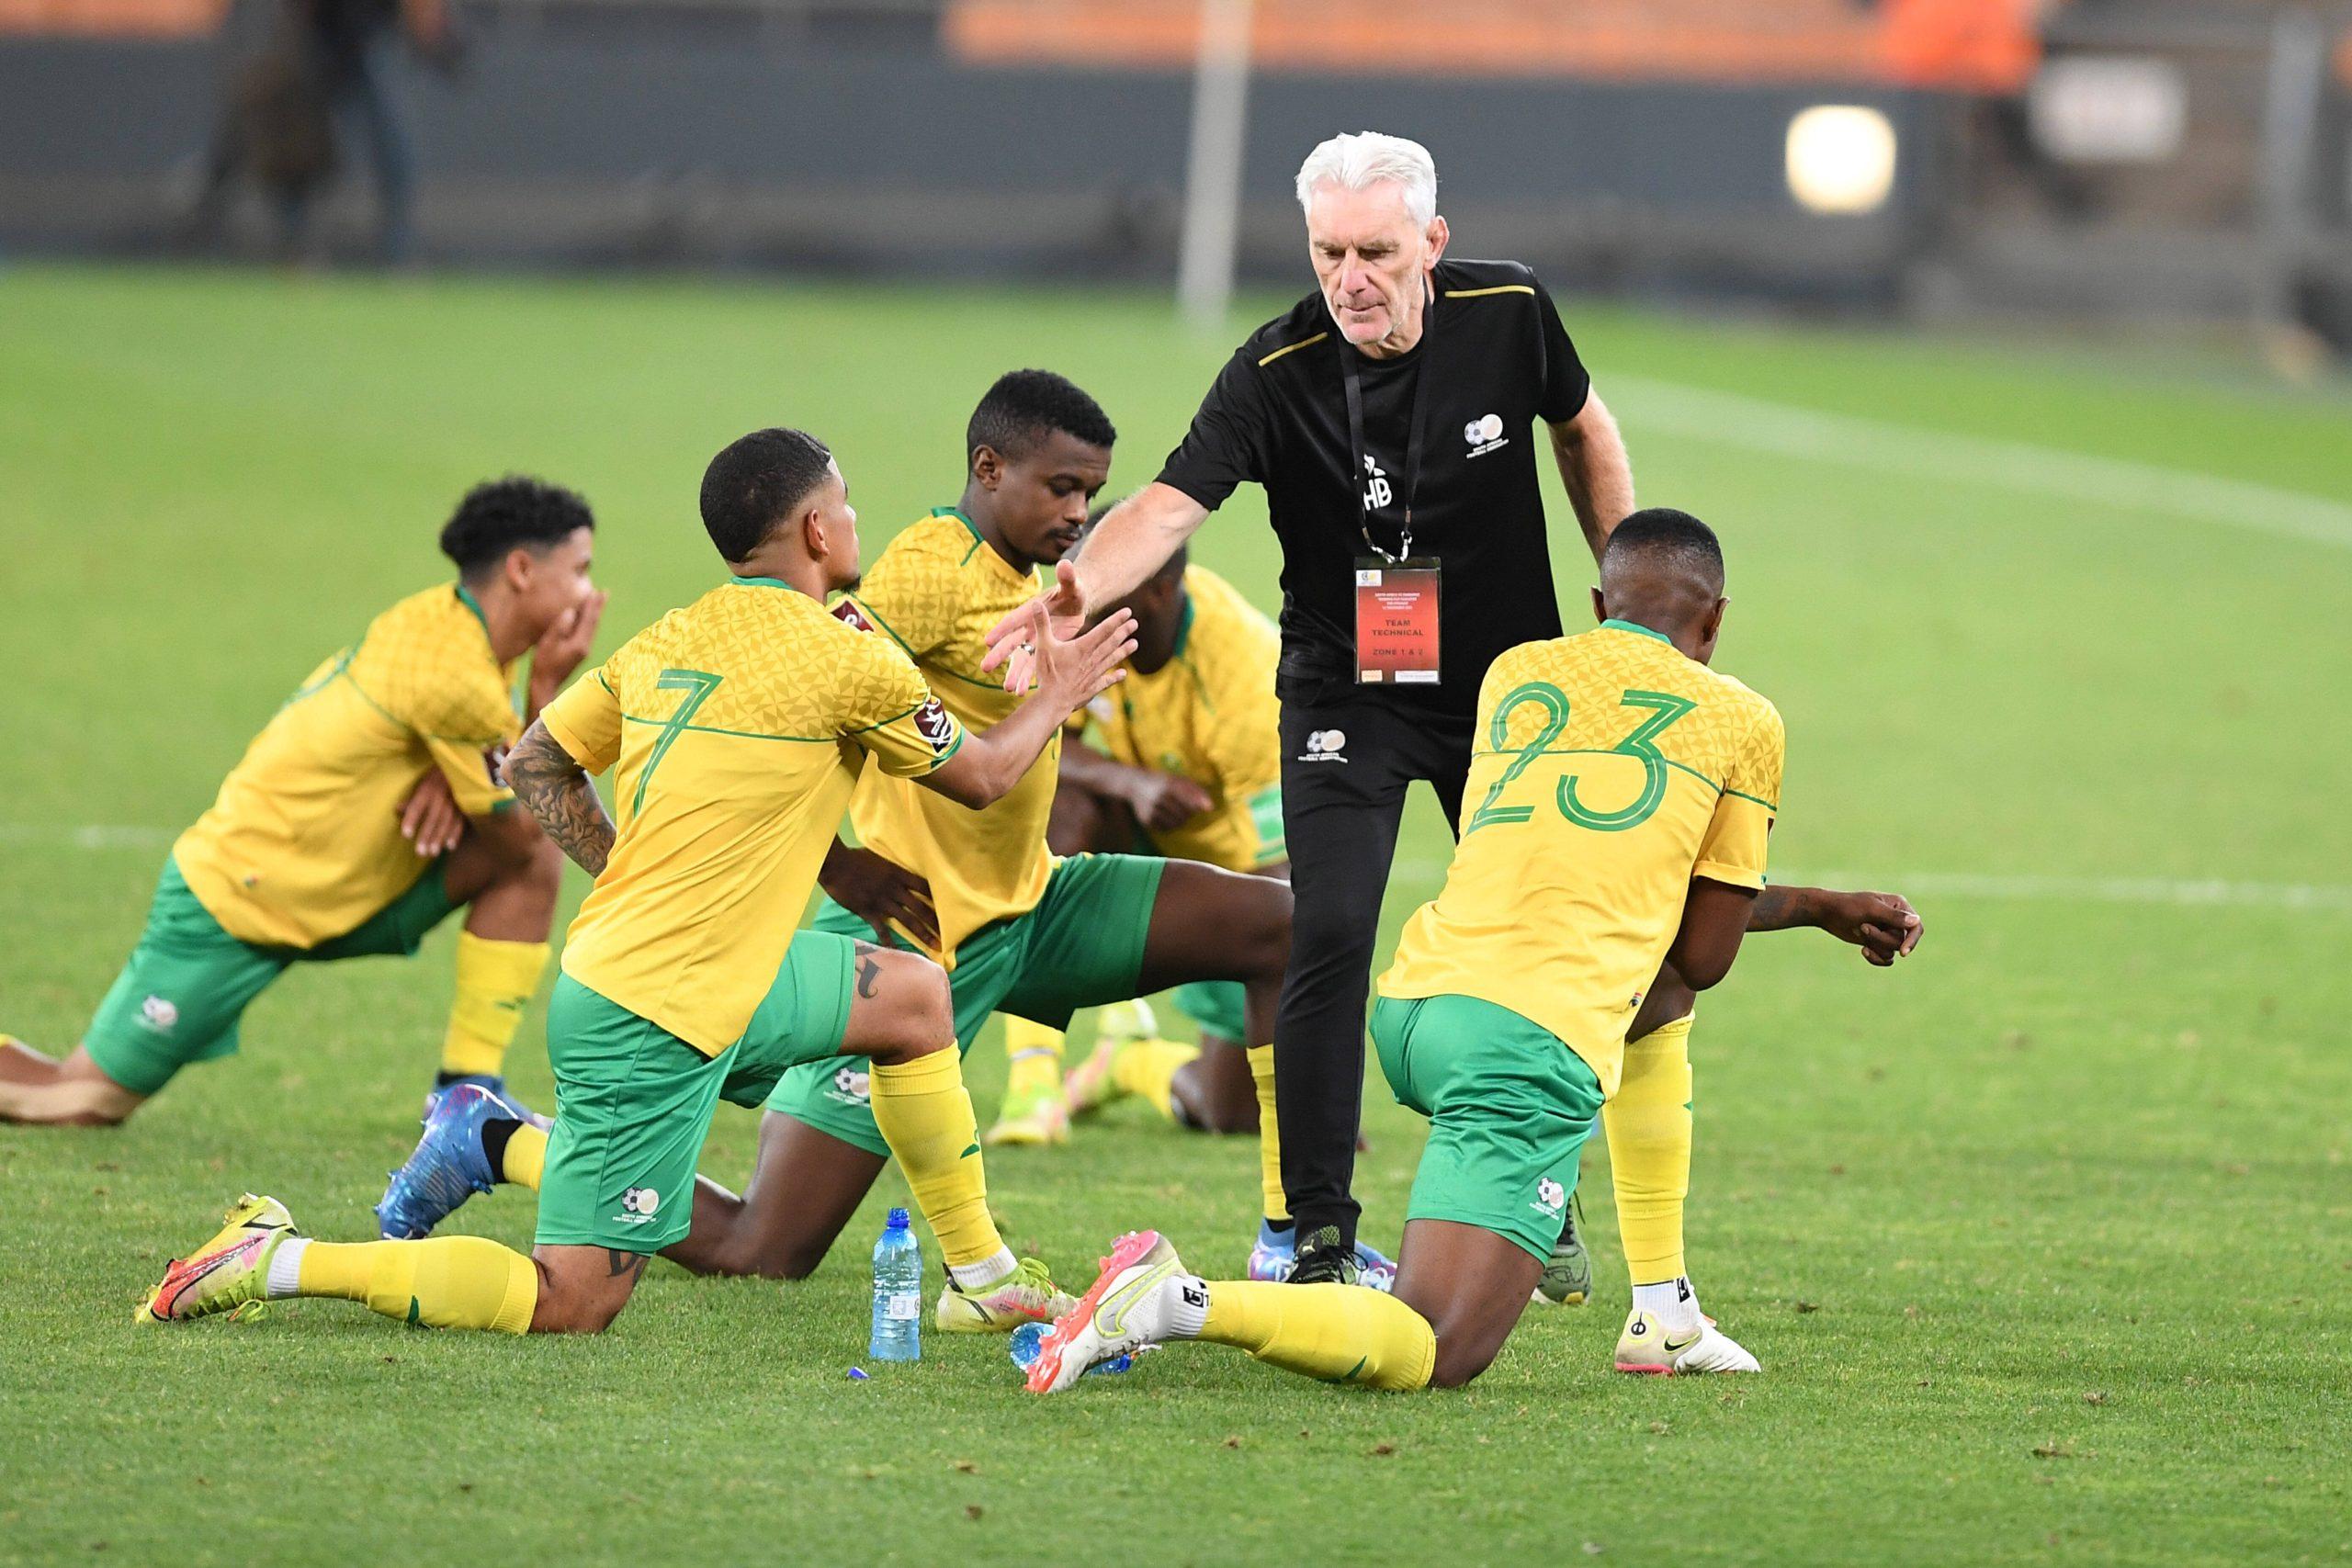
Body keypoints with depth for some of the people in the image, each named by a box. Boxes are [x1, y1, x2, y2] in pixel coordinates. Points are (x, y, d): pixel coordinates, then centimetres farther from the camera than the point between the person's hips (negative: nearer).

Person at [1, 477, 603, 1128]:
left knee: (537, 863, -5)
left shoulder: (447, 618, 1)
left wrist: (447, 777, -16)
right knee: (87, 1098, -7)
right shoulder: (454, 677, -27)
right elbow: (516, 834, -16)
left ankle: (469, 1092, -2)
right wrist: (549, 685, -17)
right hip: (234, 903, -9)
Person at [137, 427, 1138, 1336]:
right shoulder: (840, 661, -12)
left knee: (914, 994, 21)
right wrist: (1055, 699, 21)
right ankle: (278, 1261, -7)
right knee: (571, 1305, -5)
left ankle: (981, 1270, 29)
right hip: (654, 1024, -9)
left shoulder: (663, 646, 8)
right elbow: (979, 780, 4)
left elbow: (535, 765, 16)